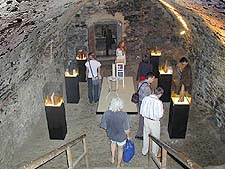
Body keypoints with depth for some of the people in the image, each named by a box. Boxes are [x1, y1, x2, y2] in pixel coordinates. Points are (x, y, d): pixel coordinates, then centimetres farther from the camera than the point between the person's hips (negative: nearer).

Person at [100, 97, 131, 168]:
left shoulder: (106, 114, -25)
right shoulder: (124, 115, -32)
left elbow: (104, 127, -12)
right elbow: (127, 130, -22)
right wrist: (128, 136, -1)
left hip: (111, 135, 2)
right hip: (121, 136, -2)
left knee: (113, 142, 38)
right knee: (120, 149, 26)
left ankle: (113, 158, 47)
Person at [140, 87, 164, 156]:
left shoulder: (145, 99, -12)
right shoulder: (159, 102, -27)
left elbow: (141, 111, -4)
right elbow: (160, 115, -20)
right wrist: (162, 111, 1)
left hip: (146, 120, 5)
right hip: (154, 122, -5)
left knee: (146, 136, 24)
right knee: (155, 138, 17)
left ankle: (144, 151, 42)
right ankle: (154, 154, 34)